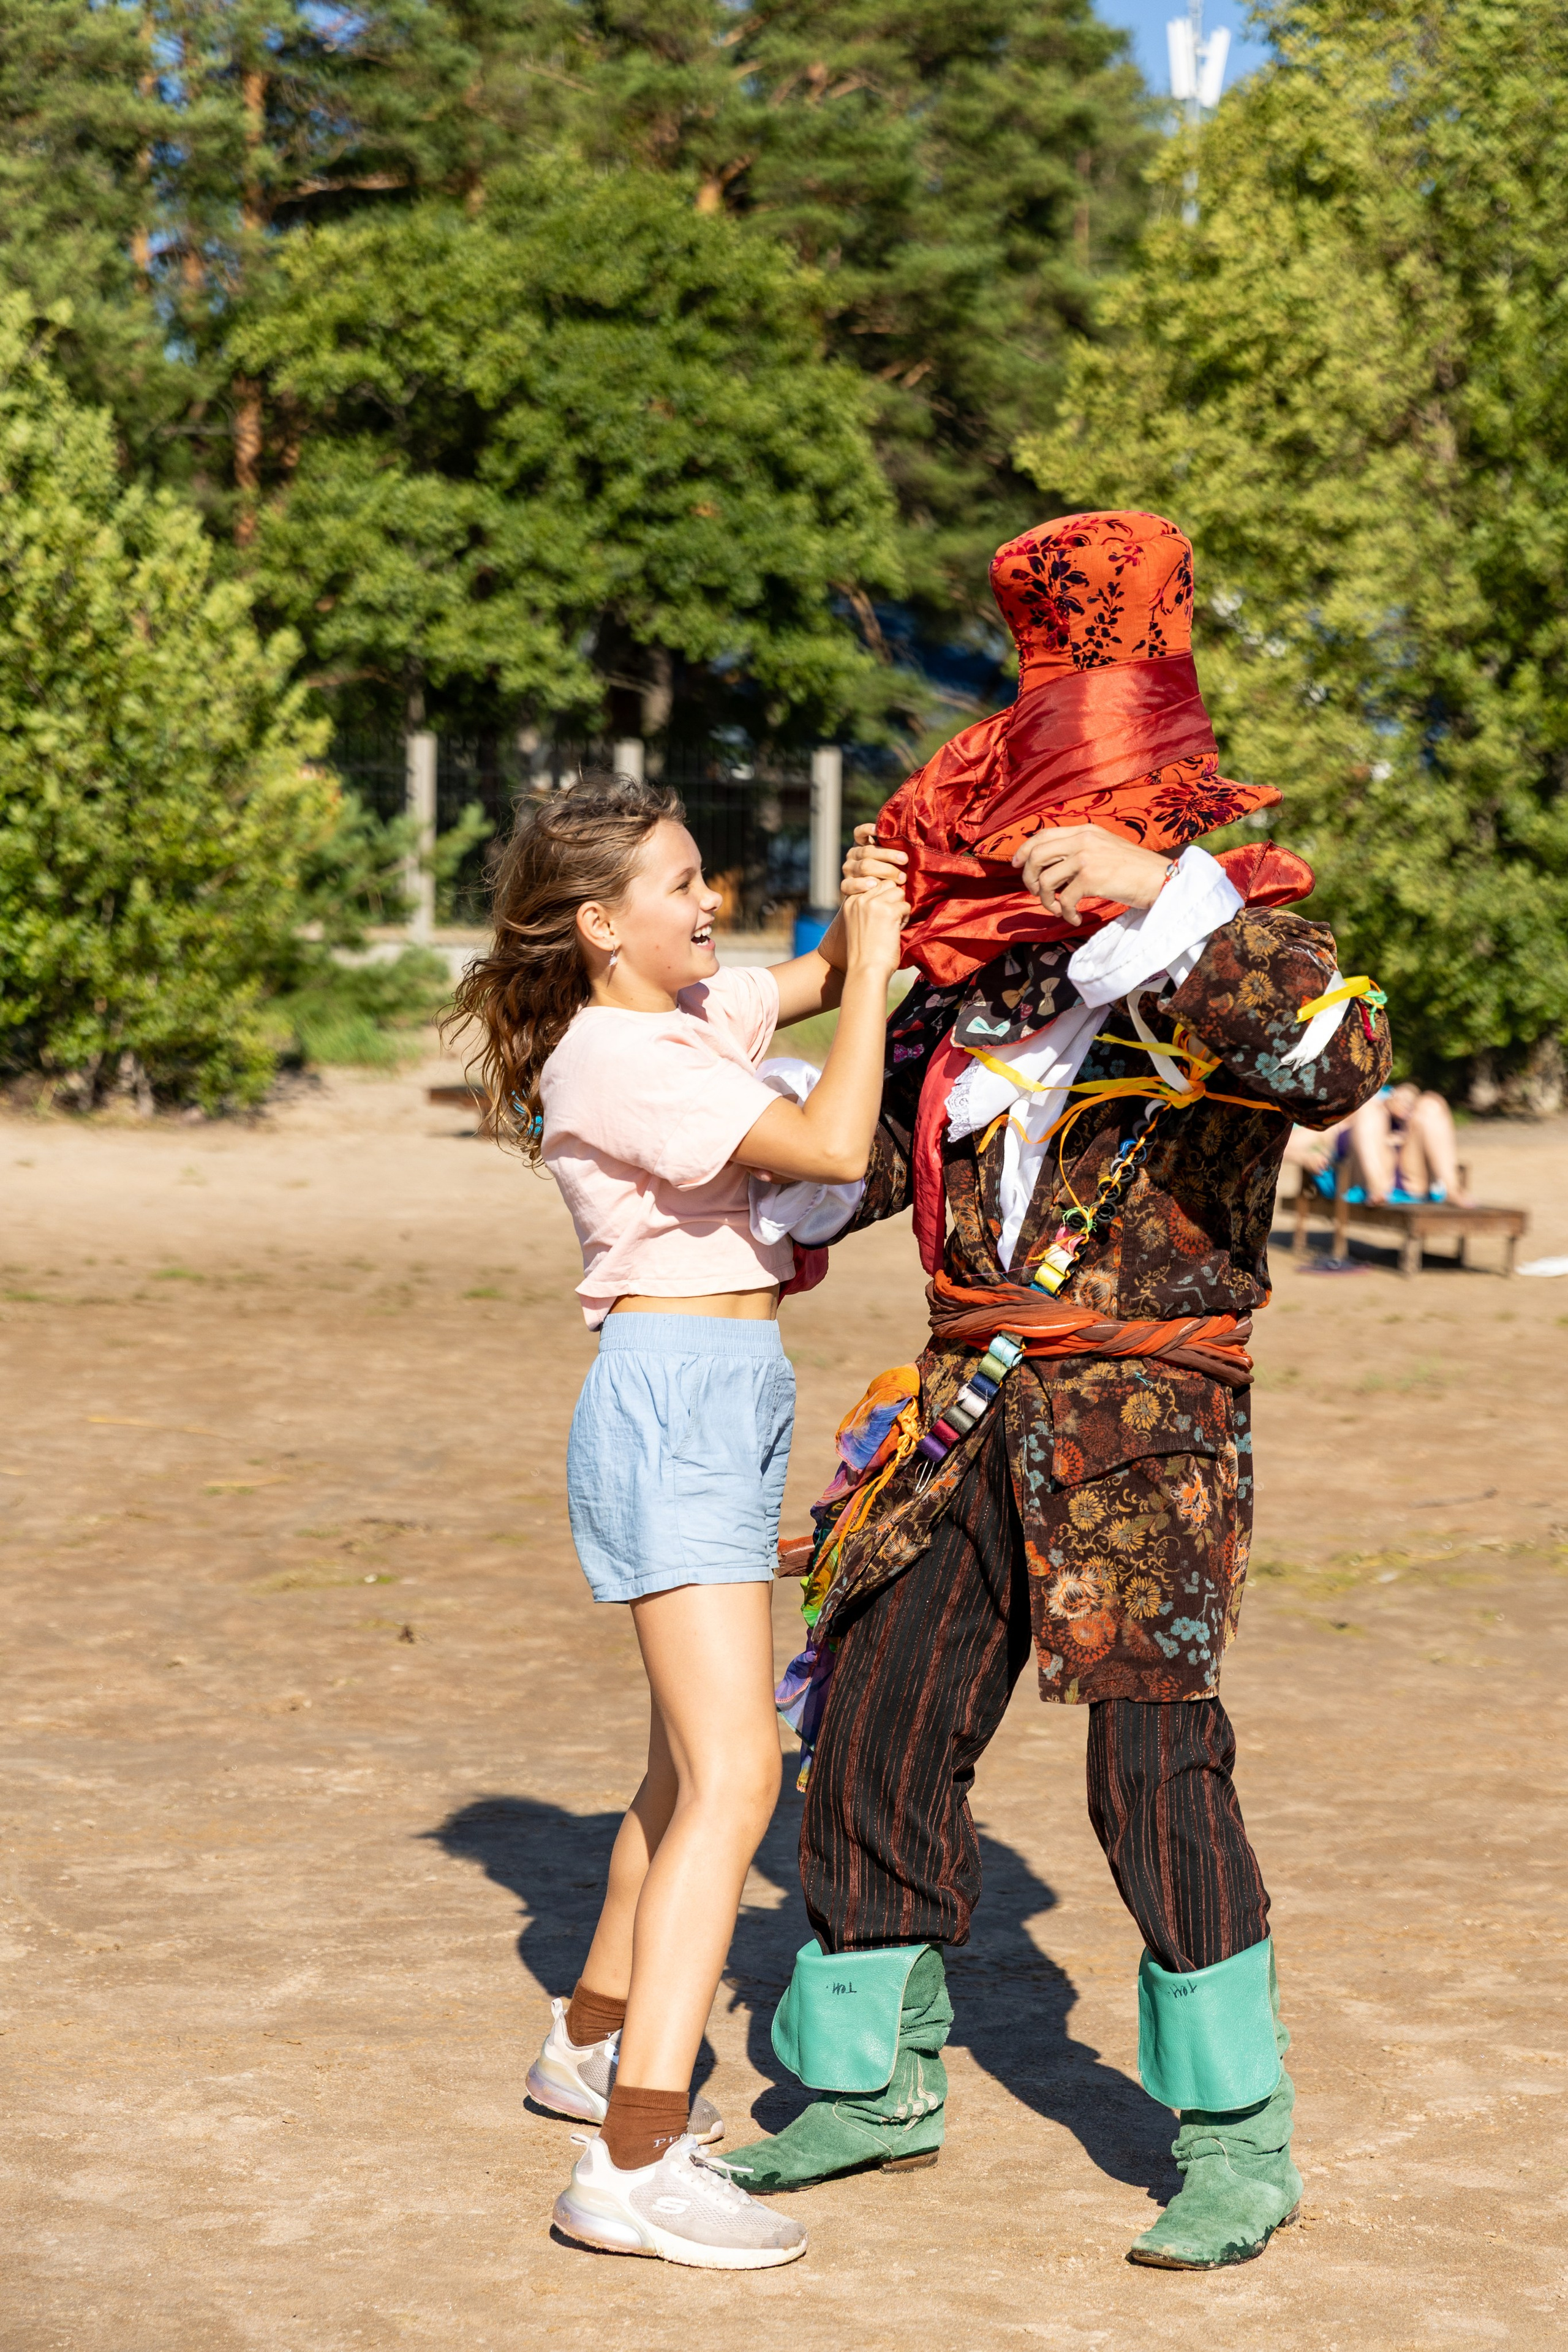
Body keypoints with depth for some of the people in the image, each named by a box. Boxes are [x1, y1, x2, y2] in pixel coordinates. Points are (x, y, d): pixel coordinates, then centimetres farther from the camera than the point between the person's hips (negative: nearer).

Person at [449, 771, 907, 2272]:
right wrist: (870, 968, -12)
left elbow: (820, 982, 28)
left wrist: (871, 928, 8)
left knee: (692, 1763, 22)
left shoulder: (690, 1011, 11)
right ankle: (634, 2163, -22)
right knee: (731, 1776, -18)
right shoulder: (621, 1057, -16)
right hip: (671, 1402, -10)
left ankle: (593, 2043, 40)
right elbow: (832, 1145, -20)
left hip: (724, 1406, 10)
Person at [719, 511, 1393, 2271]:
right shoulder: (987, 956, 10)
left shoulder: (1238, 939, -7)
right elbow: (876, 1127, 25)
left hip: (1146, 1414, -6)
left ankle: (1238, 2146, 6)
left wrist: (1162, 903, -35)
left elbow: (1344, 1066, -31)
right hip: (971, 1404, 6)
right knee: (874, 1729, 8)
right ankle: (873, 2084, 25)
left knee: (1154, 1762, -9)